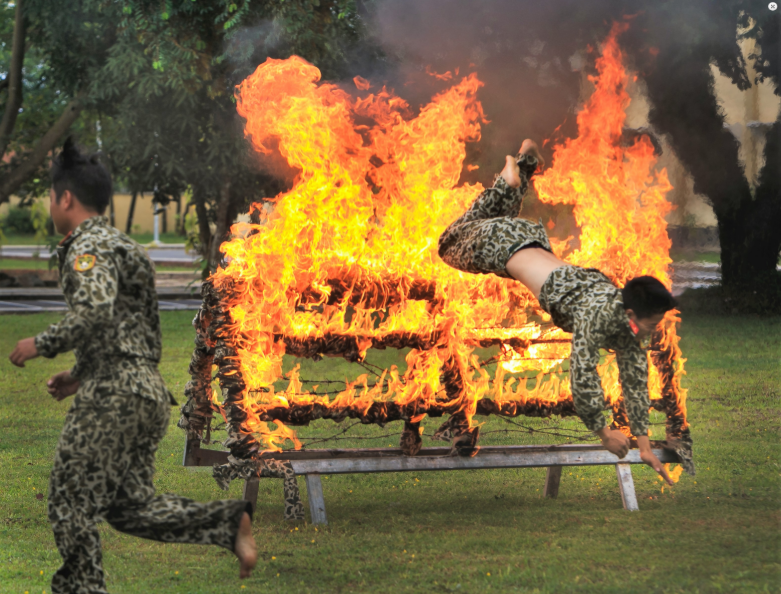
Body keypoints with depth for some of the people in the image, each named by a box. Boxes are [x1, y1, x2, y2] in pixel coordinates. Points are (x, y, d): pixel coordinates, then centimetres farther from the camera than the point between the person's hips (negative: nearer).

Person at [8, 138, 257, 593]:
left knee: (72, 501, -1)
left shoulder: (88, 248, -8)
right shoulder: (123, 246, 23)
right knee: (130, 504, 11)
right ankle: (231, 522, 0)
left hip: (114, 394, -10)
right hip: (149, 389, 10)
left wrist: (41, 344, -13)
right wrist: (80, 376, 26)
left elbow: (97, 313, -25)